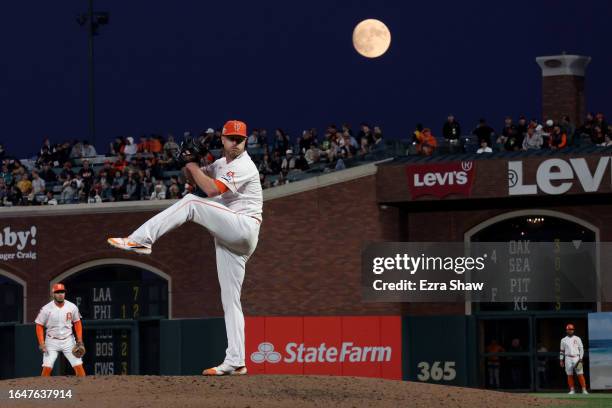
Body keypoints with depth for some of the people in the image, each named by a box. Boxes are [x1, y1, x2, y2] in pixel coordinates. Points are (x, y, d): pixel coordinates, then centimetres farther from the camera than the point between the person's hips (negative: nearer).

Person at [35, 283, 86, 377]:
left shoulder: (72, 307, -4)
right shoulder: (46, 309, -11)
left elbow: (77, 323, 9)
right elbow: (39, 326, -4)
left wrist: (79, 339, -1)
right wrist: (41, 343, -13)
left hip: (68, 340, 2)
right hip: (52, 341, -2)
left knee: (79, 366, -5)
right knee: (47, 368, -12)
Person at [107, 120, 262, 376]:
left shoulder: (244, 165, -8)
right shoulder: (222, 164, 21)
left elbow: (212, 190, -20)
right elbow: (196, 178, 24)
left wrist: (193, 166, -9)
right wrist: (189, 164, 3)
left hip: (243, 227, -9)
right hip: (229, 237, 9)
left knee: (191, 203, -18)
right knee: (230, 300, 3)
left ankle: (141, 239, -20)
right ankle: (235, 363, 0)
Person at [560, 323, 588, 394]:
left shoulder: (577, 339, 5)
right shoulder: (563, 340, 10)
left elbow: (581, 349, 3)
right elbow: (562, 351, 12)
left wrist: (580, 359, -6)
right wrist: (561, 360, 5)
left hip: (577, 358, -2)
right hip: (568, 359, 2)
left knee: (580, 374, -6)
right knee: (569, 375, 1)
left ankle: (584, 390, -6)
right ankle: (572, 390, 7)